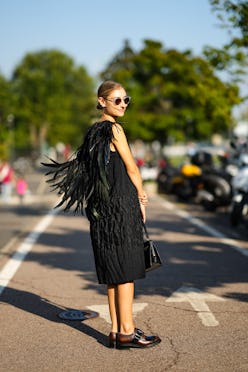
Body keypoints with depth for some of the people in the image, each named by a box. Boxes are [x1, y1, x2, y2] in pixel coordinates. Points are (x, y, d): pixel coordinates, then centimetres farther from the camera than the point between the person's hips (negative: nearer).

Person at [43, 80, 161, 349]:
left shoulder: (94, 132, 15)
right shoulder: (114, 129, -11)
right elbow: (131, 168, -7)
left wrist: (136, 194, 10)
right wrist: (141, 198, 7)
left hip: (102, 208, 9)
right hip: (121, 206, -9)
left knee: (114, 272, 11)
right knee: (126, 269, -3)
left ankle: (117, 330, 17)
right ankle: (126, 331, 3)